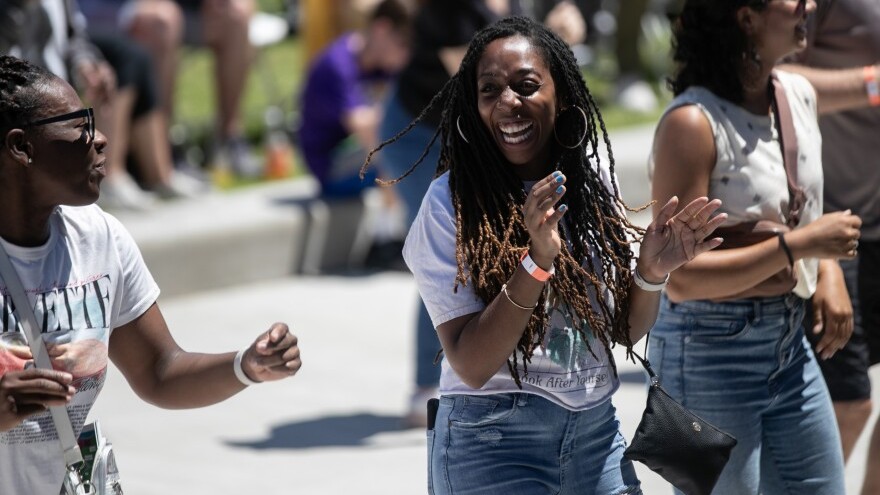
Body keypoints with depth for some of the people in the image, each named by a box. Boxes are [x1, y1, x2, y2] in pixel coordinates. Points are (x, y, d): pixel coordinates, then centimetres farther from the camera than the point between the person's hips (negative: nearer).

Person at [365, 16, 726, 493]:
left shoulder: (596, 178, 1)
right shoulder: (451, 203, -13)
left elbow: (625, 330, 8)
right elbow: (471, 365, -18)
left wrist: (651, 271, -11)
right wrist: (536, 262, -27)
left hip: (597, 430, 5)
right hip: (492, 442, -4)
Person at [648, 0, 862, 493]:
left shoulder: (801, 95, 3)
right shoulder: (693, 121, -20)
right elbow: (679, 277, -23)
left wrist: (828, 270, 2)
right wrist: (799, 245, -23)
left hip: (790, 344, 7)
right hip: (710, 354, -7)